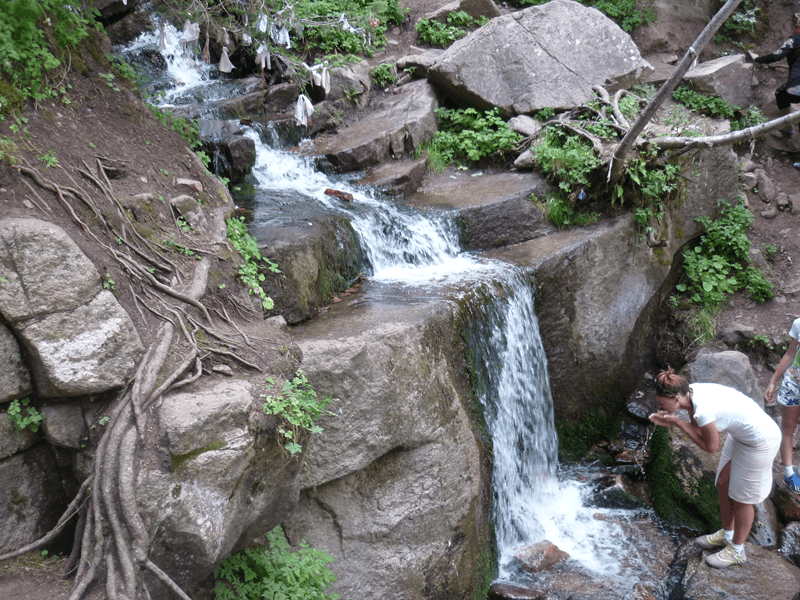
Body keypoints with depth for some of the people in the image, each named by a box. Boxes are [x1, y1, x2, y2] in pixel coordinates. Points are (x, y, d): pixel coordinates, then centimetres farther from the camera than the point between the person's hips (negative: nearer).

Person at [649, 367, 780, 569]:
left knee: (742, 497, 9)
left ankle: (736, 550, 30)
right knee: (723, 485, 20)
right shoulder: (691, 391, -9)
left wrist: (678, 423, -17)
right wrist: (671, 422, -11)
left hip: (760, 442, -9)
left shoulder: (703, 410, -34)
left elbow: (711, 447, -18)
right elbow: (697, 428, 5)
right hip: (741, 434, 9)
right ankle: (726, 535, 42)